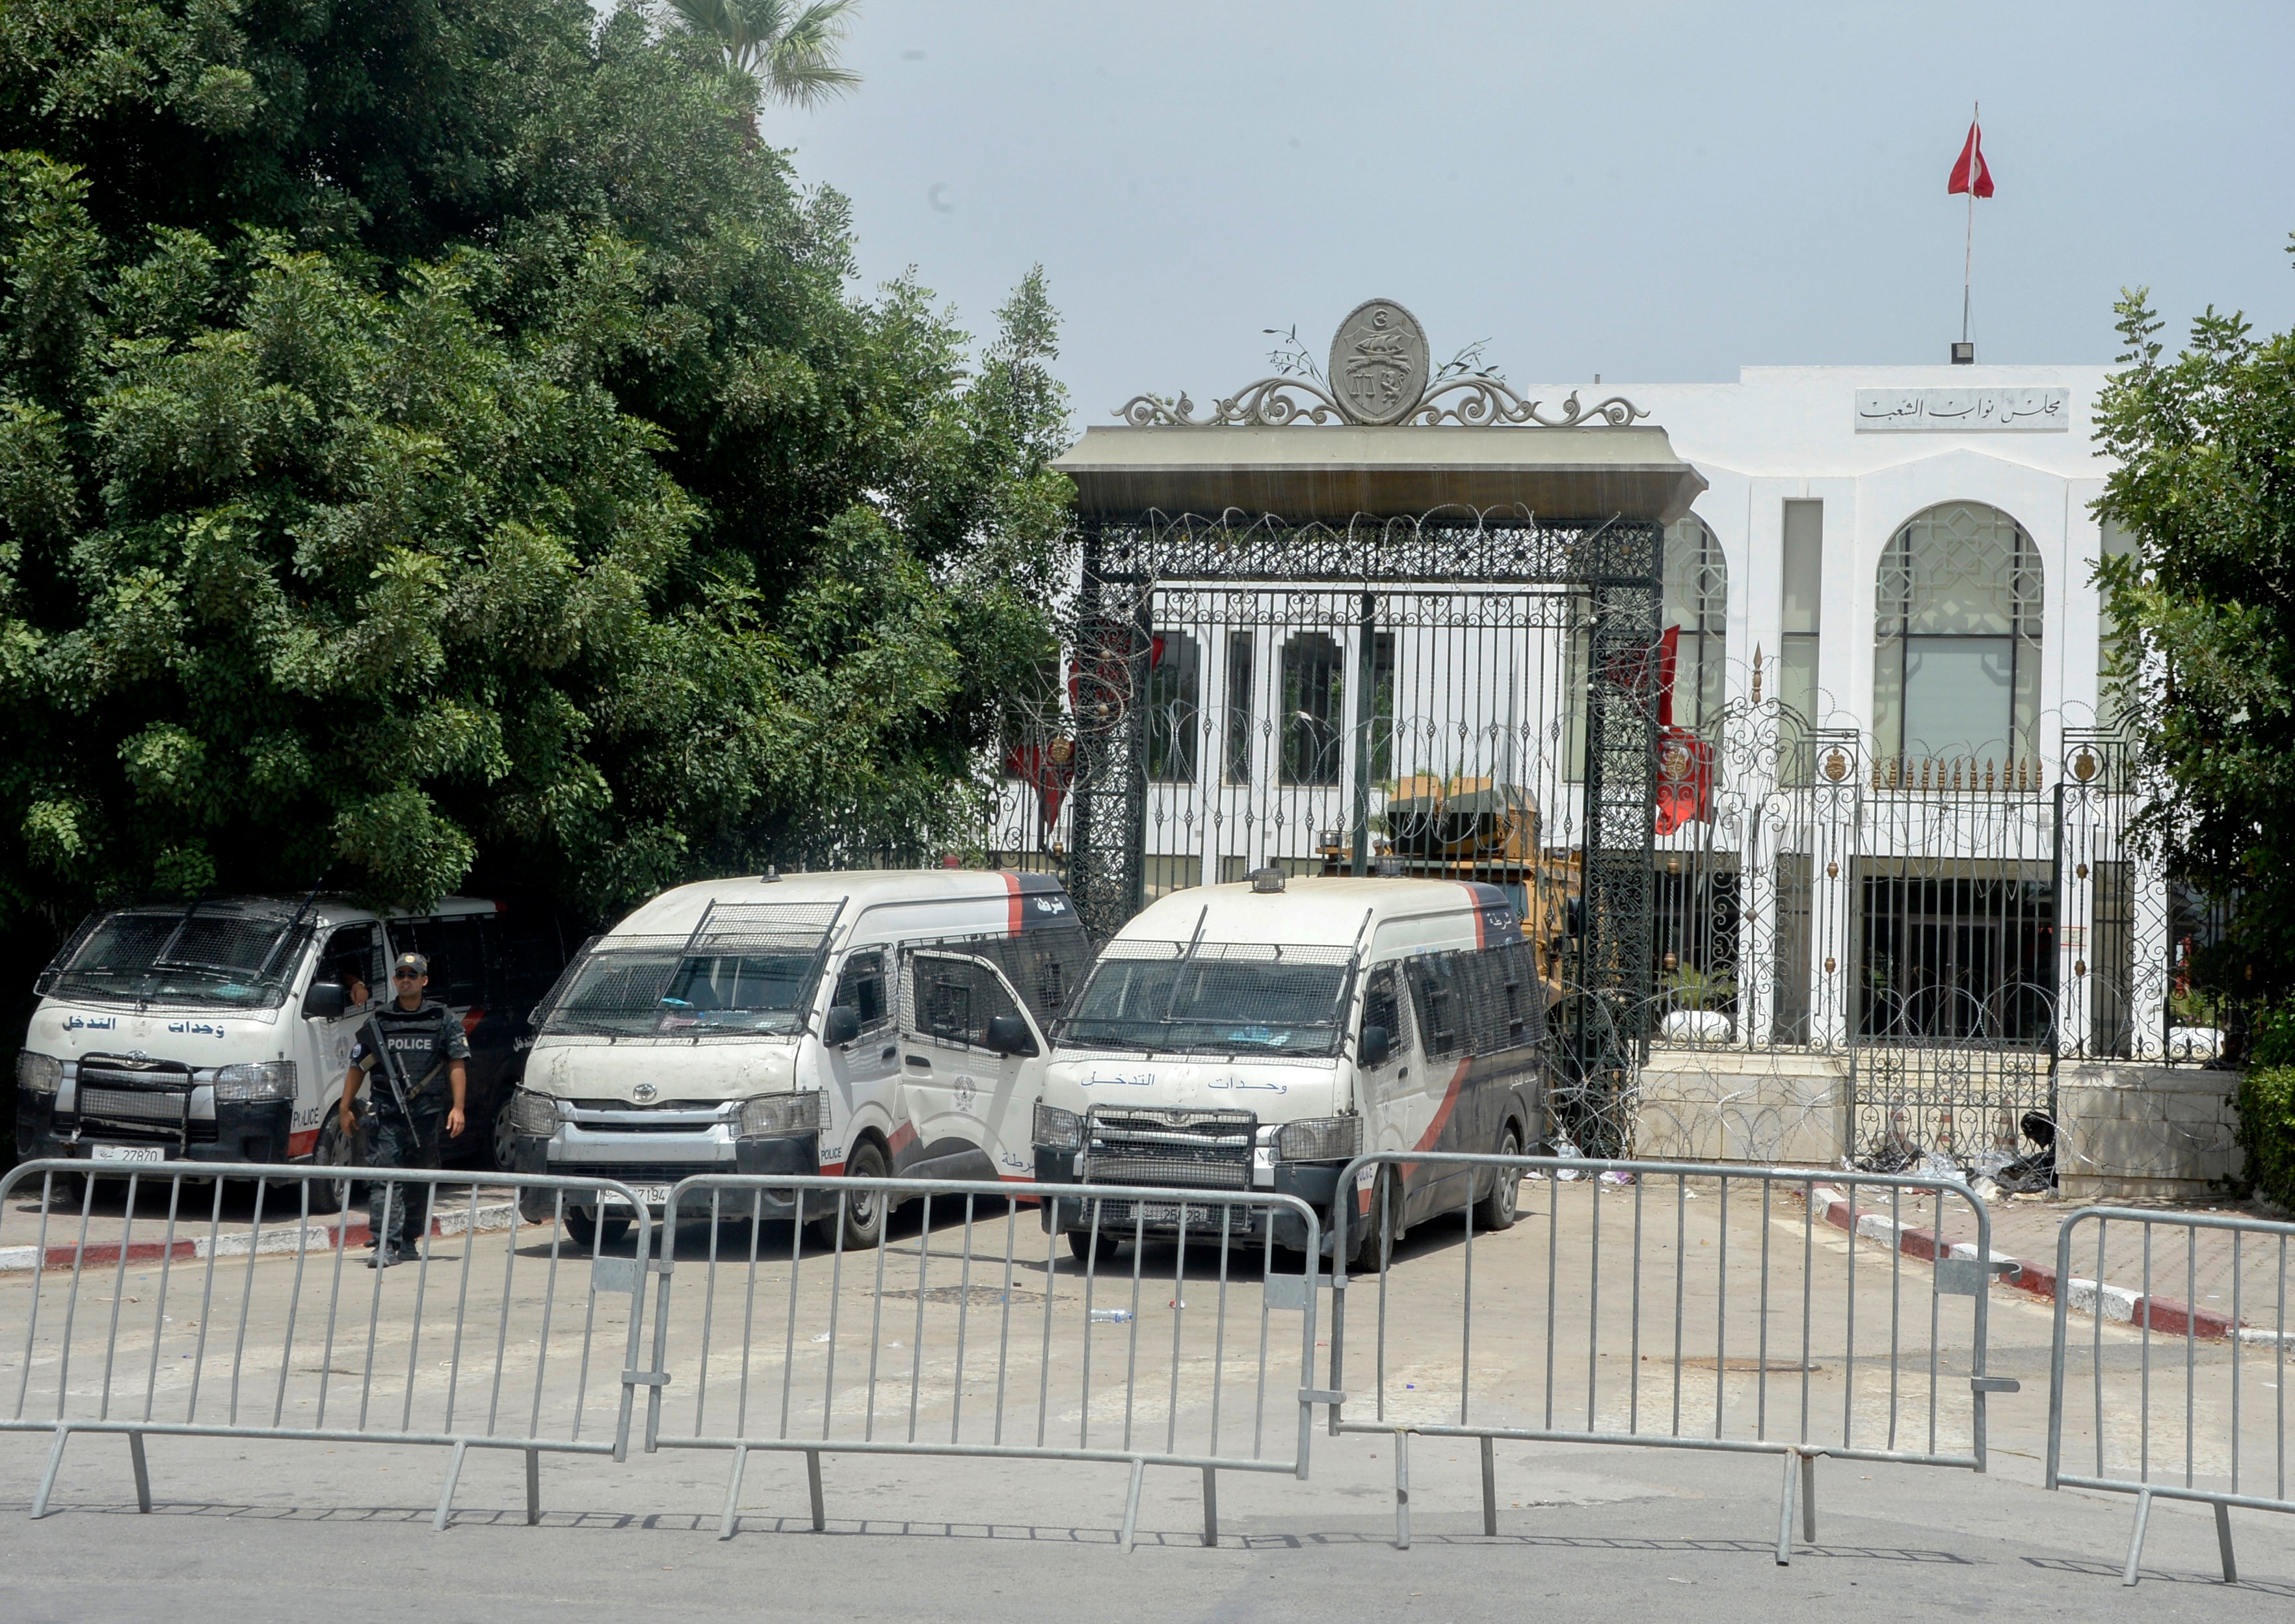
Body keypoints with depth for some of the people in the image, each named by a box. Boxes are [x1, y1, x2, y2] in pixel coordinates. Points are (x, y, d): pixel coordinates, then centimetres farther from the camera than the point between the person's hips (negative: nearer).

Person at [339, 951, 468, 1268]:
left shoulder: (443, 1020, 8)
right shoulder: (379, 1021, 9)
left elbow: (457, 1065, 5)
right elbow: (358, 1067, 12)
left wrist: (457, 1107, -4)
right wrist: (346, 1108, 7)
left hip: (427, 1112, 1)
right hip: (386, 1112, -1)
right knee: (384, 1178, -12)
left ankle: (409, 1240, 23)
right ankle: (385, 1245, -18)